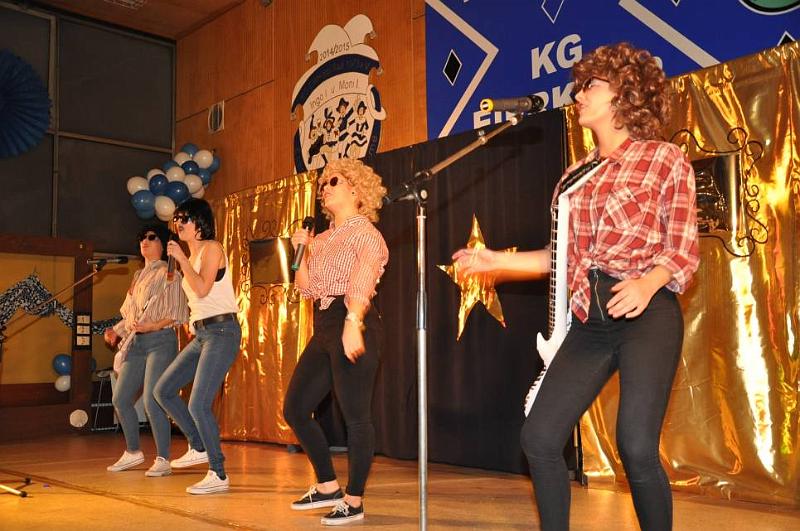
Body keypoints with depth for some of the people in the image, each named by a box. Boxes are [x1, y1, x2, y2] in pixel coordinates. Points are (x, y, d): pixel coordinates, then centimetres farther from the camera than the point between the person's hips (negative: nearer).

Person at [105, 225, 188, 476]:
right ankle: (133, 453, 22)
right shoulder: (138, 276, 21)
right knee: (120, 399, 6)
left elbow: (177, 314, -9)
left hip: (160, 340, -8)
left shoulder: (168, 274, -2)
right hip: (135, 343, 8)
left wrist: (151, 326, -20)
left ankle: (163, 460, -6)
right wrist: (117, 331, 9)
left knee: (152, 401, -15)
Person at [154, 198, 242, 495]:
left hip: (222, 331, -9)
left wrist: (182, 259, -15)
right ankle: (199, 448, 19)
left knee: (198, 405, -13)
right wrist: (191, 322, 13)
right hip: (201, 334, 9)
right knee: (163, 390, 9)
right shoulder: (190, 255, 17)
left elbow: (202, 289, -20)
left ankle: (219, 475, -1)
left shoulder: (211, 248, -7)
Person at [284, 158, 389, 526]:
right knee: (295, 408, 10)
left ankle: (354, 502, 7)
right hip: (323, 326, 9)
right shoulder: (323, 239, 20)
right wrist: (303, 250, 8)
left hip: (352, 324, -9)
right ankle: (328, 486, 23)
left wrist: (352, 324, -36)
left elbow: (362, 282, -20)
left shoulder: (365, 233, -2)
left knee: (356, 416, -5)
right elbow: (306, 288, 20)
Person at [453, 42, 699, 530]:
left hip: (649, 315, -5)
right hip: (591, 322, 6)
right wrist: (496, 260, 13)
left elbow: (684, 252, -3)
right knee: (539, 437, -1)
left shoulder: (666, 160, 1)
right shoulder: (576, 175, 16)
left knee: (637, 448, -13)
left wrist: (648, 284, -23)